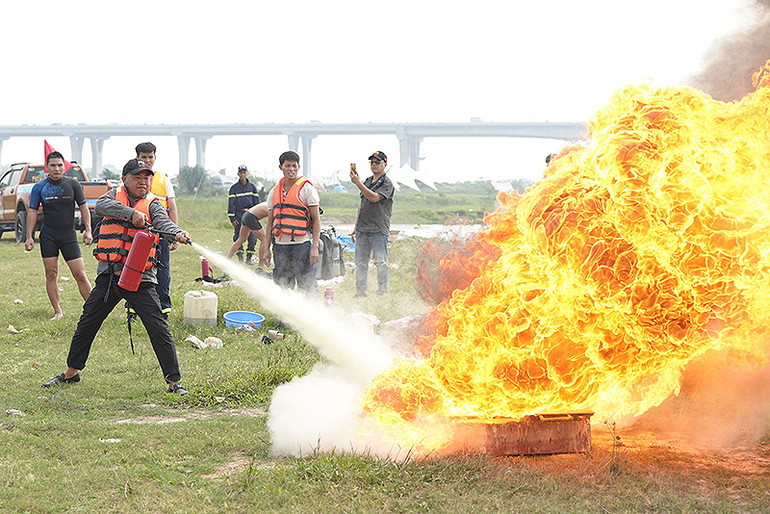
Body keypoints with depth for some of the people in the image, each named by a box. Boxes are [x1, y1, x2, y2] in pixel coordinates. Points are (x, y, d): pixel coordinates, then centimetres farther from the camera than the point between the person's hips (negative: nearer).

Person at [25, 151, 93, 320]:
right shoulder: (39, 187, 3)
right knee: (51, 274, -1)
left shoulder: (73, 184, 2)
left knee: (80, 275, -7)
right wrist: (29, 237, -2)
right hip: (48, 237, 1)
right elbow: (32, 211, 5)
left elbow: (83, 207, 5)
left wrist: (88, 230, -5)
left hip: (69, 236, -1)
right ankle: (57, 312, 8)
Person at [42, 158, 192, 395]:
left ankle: (174, 382, -6)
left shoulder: (152, 204, 4)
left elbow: (163, 222, -16)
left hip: (139, 278, -3)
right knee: (86, 324, 12)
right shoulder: (115, 196, 10)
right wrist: (131, 213, -25)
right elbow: (101, 205, -12)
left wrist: (177, 233, -39)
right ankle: (71, 372, 30)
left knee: (158, 328, -11)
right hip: (108, 276, 3)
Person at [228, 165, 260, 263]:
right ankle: (240, 258, 3)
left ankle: (249, 258, 5)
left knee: (253, 237, -5)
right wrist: (232, 218, -6)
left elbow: (256, 202, 13)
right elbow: (231, 203, 1)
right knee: (238, 237, -6)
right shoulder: (234, 188, 4)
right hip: (239, 215, -2)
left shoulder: (252, 187, 11)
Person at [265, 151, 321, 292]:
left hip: (302, 244, -5)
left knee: (306, 288, -8)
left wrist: (315, 247, -13)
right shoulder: (274, 192, 15)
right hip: (280, 245, 5)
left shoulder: (306, 189, -1)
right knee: (282, 287, 6)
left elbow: (316, 219, -4)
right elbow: (270, 222, 19)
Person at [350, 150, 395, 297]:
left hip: (379, 230, -7)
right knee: (361, 263, 6)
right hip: (363, 230, 7)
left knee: (381, 262, -6)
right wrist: (356, 227, 18)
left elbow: (374, 197, -21)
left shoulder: (387, 183, -4)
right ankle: (360, 293, 11)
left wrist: (358, 183, -22)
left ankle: (382, 292, -2)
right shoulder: (367, 182, 19)